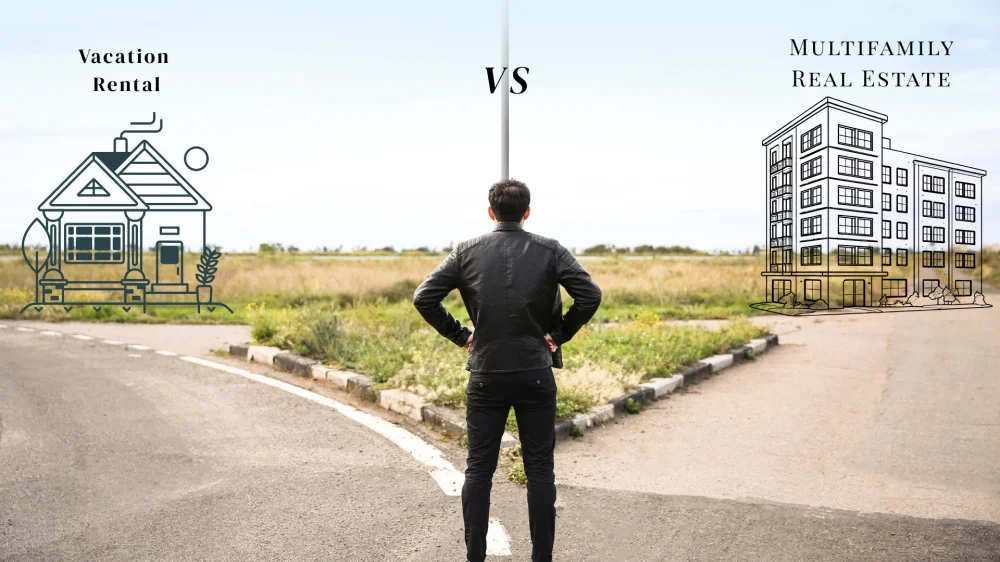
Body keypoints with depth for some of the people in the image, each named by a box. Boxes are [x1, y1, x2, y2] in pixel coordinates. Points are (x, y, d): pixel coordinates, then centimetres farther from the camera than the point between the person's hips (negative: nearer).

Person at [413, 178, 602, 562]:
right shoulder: (550, 251, -1)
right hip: (536, 375, -1)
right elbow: (590, 296, -10)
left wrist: (459, 335, 3)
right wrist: (560, 334, 0)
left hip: (485, 375, 1)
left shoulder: (467, 252, 1)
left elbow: (423, 298, -5)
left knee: (478, 470, 9)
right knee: (540, 470, 7)